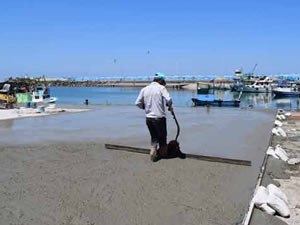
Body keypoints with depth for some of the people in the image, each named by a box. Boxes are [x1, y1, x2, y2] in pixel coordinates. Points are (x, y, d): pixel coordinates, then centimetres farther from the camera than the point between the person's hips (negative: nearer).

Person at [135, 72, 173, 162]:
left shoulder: (144, 89, 7)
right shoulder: (161, 88, -5)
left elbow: (138, 103, 4)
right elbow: (168, 99, -20)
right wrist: (170, 106, 1)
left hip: (148, 118, 4)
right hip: (159, 117, -4)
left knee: (154, 137, 20)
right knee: (162, 136, 15)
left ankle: (153, 153, 9)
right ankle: (163, 153, 27)